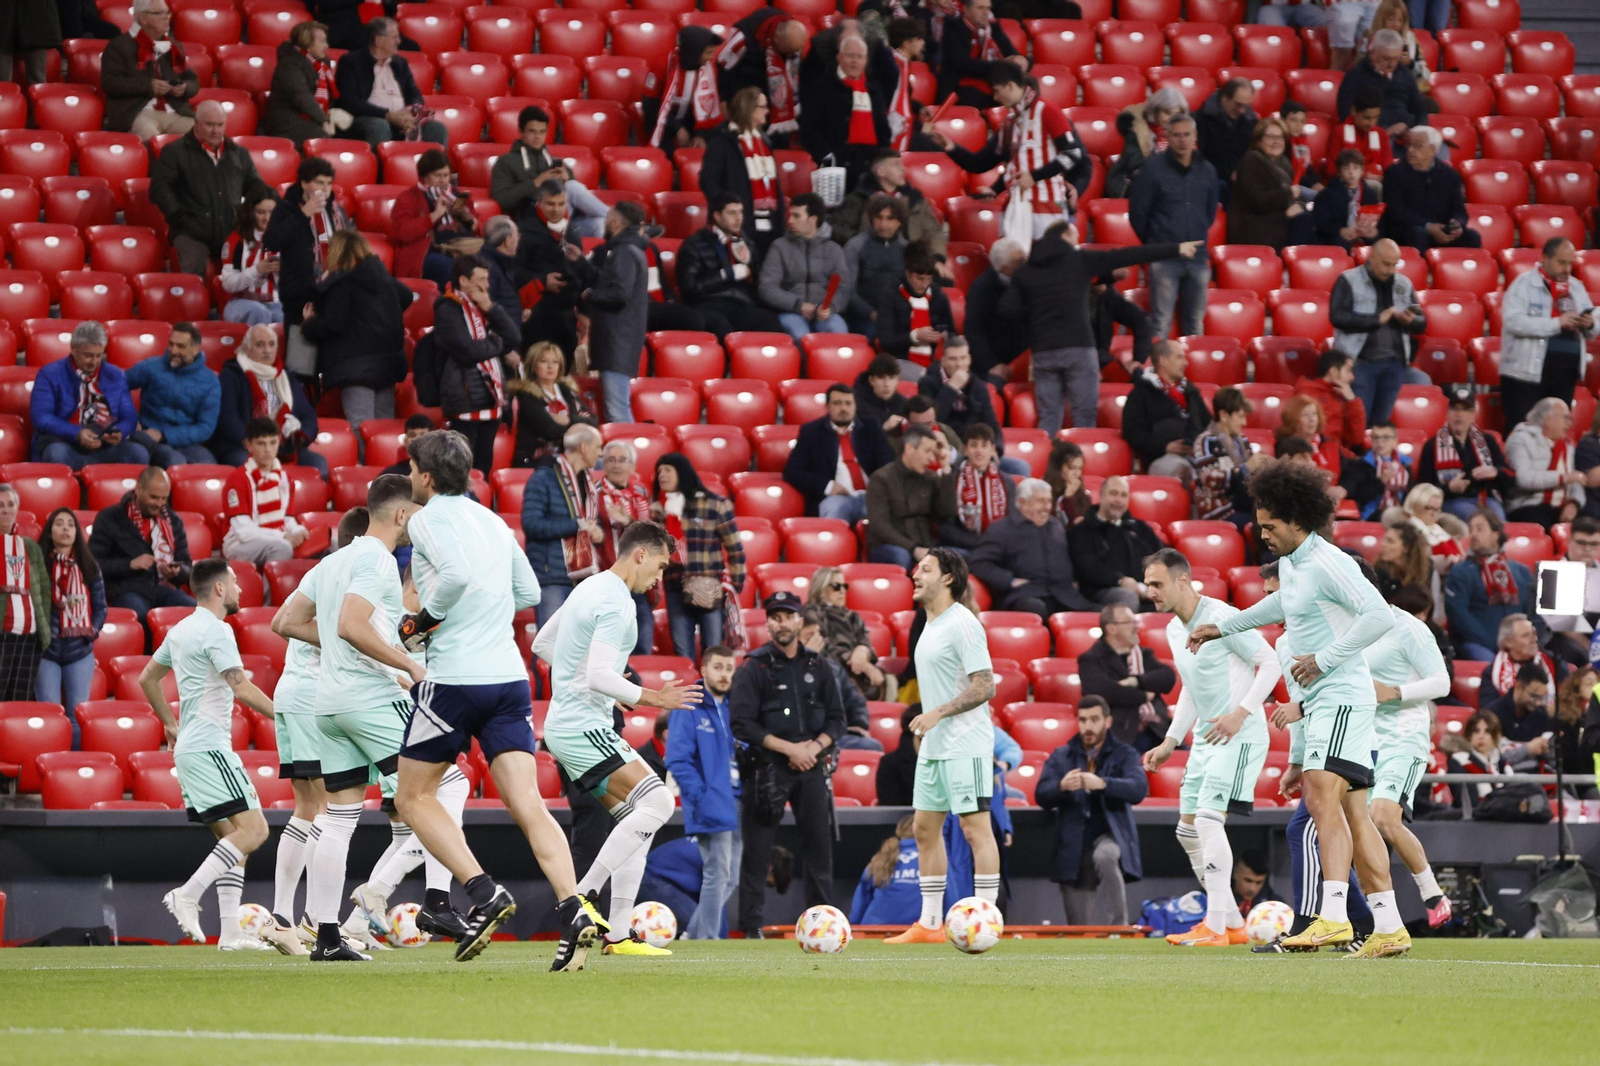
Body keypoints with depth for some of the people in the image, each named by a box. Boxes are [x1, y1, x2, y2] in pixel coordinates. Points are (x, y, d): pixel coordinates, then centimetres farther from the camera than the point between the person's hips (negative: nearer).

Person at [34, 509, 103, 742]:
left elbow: (100, 607, 15)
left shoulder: (89, 567, 11)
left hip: (80, 652, 3)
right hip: (46, 651, -3)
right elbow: (31, 603, -1)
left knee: (78, 715, 1)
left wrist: (92, 631, 1)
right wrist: (44, 635, -10)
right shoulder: (37, 562, 1)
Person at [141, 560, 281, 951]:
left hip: (188, 748, 10)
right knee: (253, 829, -14)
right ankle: (188, 894, -19)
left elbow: (147, 678, 28)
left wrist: (170, 723, 35)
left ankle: (231, 932, 3)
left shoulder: (180, 630, 17)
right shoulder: (215, 630, -12)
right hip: (209, 747, -10)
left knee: (232, 838, 9)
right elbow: (241, 688, -20)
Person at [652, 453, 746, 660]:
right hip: (676, 591, 4)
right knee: (682, 655, 3)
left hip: (711, 592, -4)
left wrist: (734, 586, -4)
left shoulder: (715, 505, -1)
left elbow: (735, 549, 0)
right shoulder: (659, 509, 11)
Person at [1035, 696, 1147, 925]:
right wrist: (1061, 787, -23)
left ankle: (1118, 929, -32)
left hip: (1110, 836, -3)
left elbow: (1139, 790, -12)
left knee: (1105, 856, -39)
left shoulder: (1124, 755, 7)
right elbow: (1041, 796, 1)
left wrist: (1103, 784, -31)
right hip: (1074, 848, 3)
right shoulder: (1061, 757, 13)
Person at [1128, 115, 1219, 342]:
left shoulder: (1206, 170, 8)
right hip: (1164, 259, -4)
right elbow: (1138, 213, 1)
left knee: (1195, 323, 8)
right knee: (1161, 323, -6)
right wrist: (1153, 243, 9)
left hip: (1197, 259, 4)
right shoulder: (1153, 169, -5)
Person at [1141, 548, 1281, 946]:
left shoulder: (1221, 618, -15)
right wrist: (1170, 742, 19)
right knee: (1188, 831, 8)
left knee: (1209, 818, -20)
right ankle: (1233, 923, 16)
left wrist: (1241, 712, -23)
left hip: (1239, 736, -10)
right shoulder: (1174, 630, 12)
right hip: (1205, 739, 10)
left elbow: (1270, 664, -15)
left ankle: (1215, 927, -20)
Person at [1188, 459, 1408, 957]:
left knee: (1324, 798, -22)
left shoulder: (1328, 564, -15)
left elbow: (1380, 615, -23)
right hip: (1316, 699, 10)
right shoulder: (1289, 562, 14)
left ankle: (1333, 917, -32)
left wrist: (1325, 659, -20)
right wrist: (1223, 628, 43)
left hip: (1342, 696, -10)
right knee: (1351, 811, 7)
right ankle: (1389, 927, 8)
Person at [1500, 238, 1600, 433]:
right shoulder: (1525, 284, -3)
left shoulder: (1576, 287, 15)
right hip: (1527, 373, -6)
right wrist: (1557, 323, -22)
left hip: (1565, 374, 6)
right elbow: (1513, 321, -18)